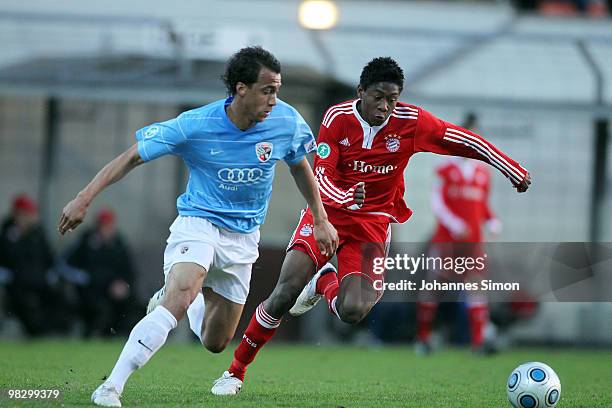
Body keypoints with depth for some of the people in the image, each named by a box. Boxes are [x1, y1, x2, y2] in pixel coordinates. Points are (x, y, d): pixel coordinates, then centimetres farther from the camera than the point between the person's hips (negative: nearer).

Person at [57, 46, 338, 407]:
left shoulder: (287, 122, -11)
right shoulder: (194, 126, -20)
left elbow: (300, 167, 11)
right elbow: (132, 157, -14)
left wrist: (321, 220, 15)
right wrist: (85, 199, -22)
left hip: (243, 237, 4)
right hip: (197, 222, -4)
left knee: (214, 343, 10)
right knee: (177, 302, -32)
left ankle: (190, 294, 45)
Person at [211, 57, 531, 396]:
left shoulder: (410, 121, -10)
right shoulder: (337, 117, -11)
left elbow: (465, 141, -2)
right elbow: (321, 177, -14)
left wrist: (516, 174, 1)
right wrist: (346, 198, -36)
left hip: (373, 223, 0)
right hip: (328, 212, 0)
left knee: (353, 312, -21)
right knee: (284, 294, -19)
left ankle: (325, 283, 18)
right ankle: (235, 371, -1)